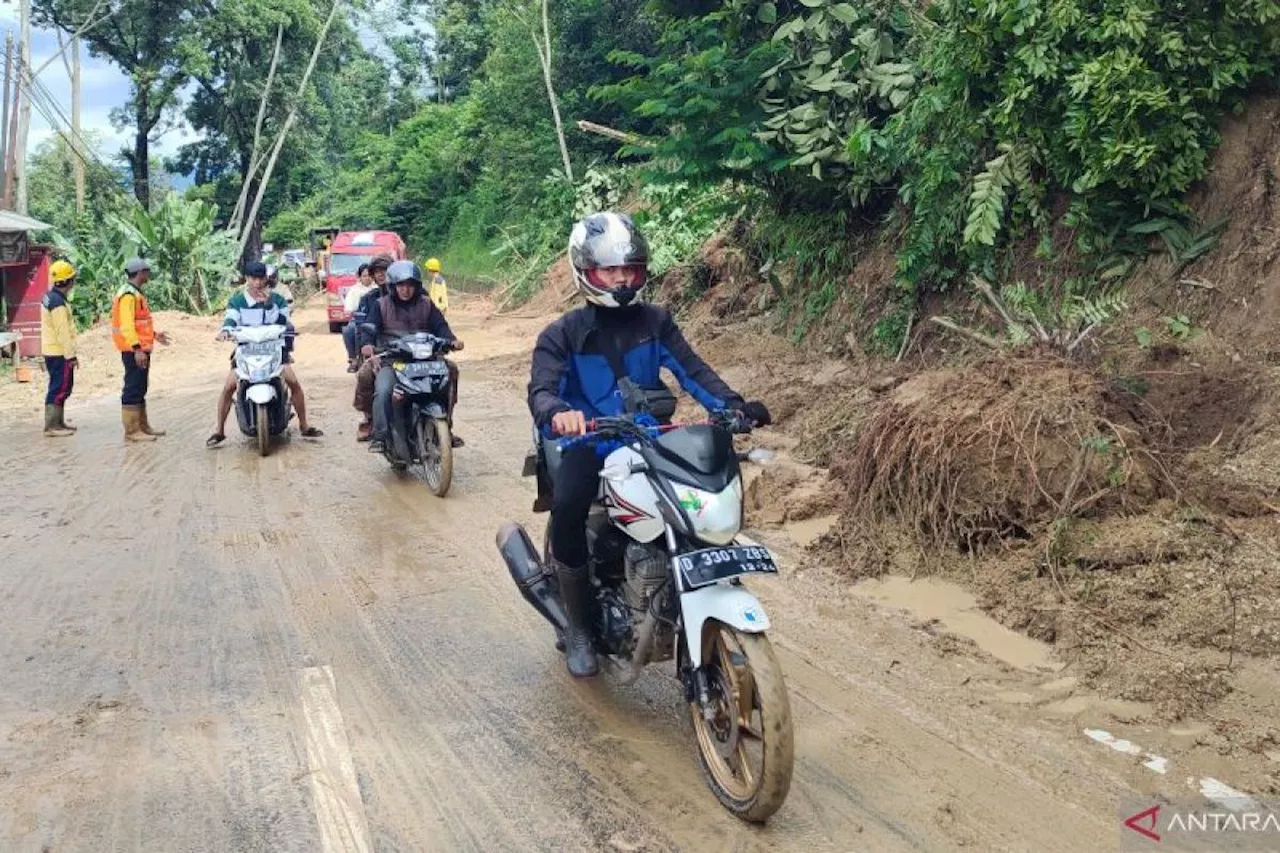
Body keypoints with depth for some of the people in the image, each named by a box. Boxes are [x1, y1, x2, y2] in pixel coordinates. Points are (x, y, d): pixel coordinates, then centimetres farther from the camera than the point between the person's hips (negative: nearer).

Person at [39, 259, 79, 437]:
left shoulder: (49, 298, 12)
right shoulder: (59, 303, -19)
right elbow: (63, 332, -21)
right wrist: (71, 355, -18)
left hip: (51, 351, 10)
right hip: (59, 353, -10)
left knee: (61, 388, 17)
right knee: (59, 389, -6)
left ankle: (58, 422, 25)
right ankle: (52, 426, -4)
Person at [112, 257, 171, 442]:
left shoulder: (136, 293, 18)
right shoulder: (128, 295, -15)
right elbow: (126, 324, -23)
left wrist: (154, 335, 30)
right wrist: (137, 348, -29)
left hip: (141, 349, 11)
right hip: (134, 351, -11)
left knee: (140, 389, 17)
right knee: (133, 389, -8)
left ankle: (142, 426, 26)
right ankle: (132, 431, -6)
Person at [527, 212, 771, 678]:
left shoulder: (655, 321, 10)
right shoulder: (562, 334, 1)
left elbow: (691, 368, 0)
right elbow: (541, 388, -14)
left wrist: (731, 404, -18)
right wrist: (557, 413, -40)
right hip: (589, 442, -3)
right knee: (566, 508, -31)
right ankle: (578, 626, -10)